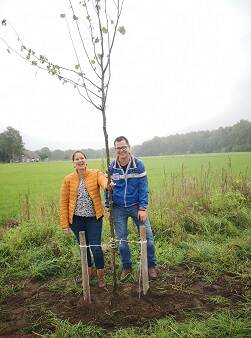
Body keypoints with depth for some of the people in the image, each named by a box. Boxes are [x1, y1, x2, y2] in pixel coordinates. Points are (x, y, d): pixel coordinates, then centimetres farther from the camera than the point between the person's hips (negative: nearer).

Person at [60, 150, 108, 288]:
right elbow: (64, 202, -1)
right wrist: (65, 223, -4)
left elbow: (104, 180, -28)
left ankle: (100, 274, 24)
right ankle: (89, 269, 41)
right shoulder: (68, 179, -2)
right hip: (76, 219, 2)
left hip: (94, 217, -2)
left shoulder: (95, 173, -5)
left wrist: (108, 184, -53)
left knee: (96, 246, -1)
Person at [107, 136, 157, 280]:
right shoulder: (112, 167, -3)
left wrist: (143, 208, -14)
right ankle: (126, 267, 30)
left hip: (136, 207, -1)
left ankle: (151, 266, 23)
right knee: (121, 240, 9)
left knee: (148, 237, 0)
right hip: (118, 209, 2)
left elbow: (143, 187, -9)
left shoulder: (138, 164, -9)